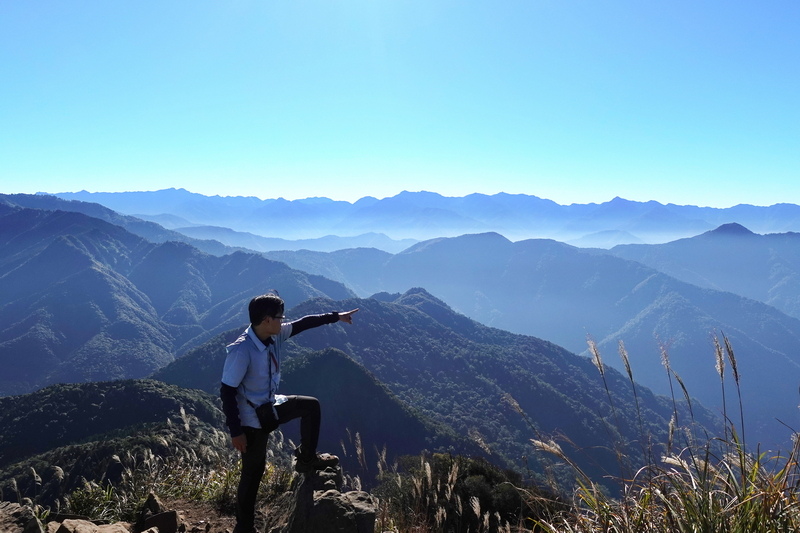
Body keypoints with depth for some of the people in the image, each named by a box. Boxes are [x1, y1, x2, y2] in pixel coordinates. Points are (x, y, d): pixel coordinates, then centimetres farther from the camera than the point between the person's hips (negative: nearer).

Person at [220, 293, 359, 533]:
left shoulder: (275, 335, -9)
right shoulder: (241, 350, -31)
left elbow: (303, 324, 5)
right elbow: (227, 392, -26)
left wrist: (336, 317, 9)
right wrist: (236, 431, -23)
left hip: (270, 405, 8)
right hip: (252, 419, -8)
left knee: (310, 405, 11)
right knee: (253, 472, 5)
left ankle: (306, 459, 24)